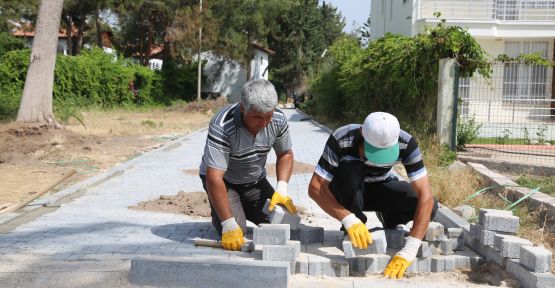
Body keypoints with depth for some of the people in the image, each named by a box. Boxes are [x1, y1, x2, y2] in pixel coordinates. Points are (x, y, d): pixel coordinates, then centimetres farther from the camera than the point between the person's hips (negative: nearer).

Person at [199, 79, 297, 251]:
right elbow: (214, 177, -38)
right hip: (223, 180, -5)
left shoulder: (278, 120, -19)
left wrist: (282, 189, -17)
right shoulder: (222, 127, -36)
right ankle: (217, 215, 12)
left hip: (255, 181, 5)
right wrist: (229, 225, -42)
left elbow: (285, 154, -1)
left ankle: (244, 209, 22)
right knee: (237, 230, -22)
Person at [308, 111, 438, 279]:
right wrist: (349, 220, -47)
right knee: (349, 168, -37)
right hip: (346, 193, -2)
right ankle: (351, 232, -15)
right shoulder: (341, 140, -34)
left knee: (430, 207, -25)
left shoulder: (406, 144, -29)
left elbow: (425, 196, -33)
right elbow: (315, 187, -33)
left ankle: (389, 221, 6)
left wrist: (409, 251, -42)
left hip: (381, 187, 2)